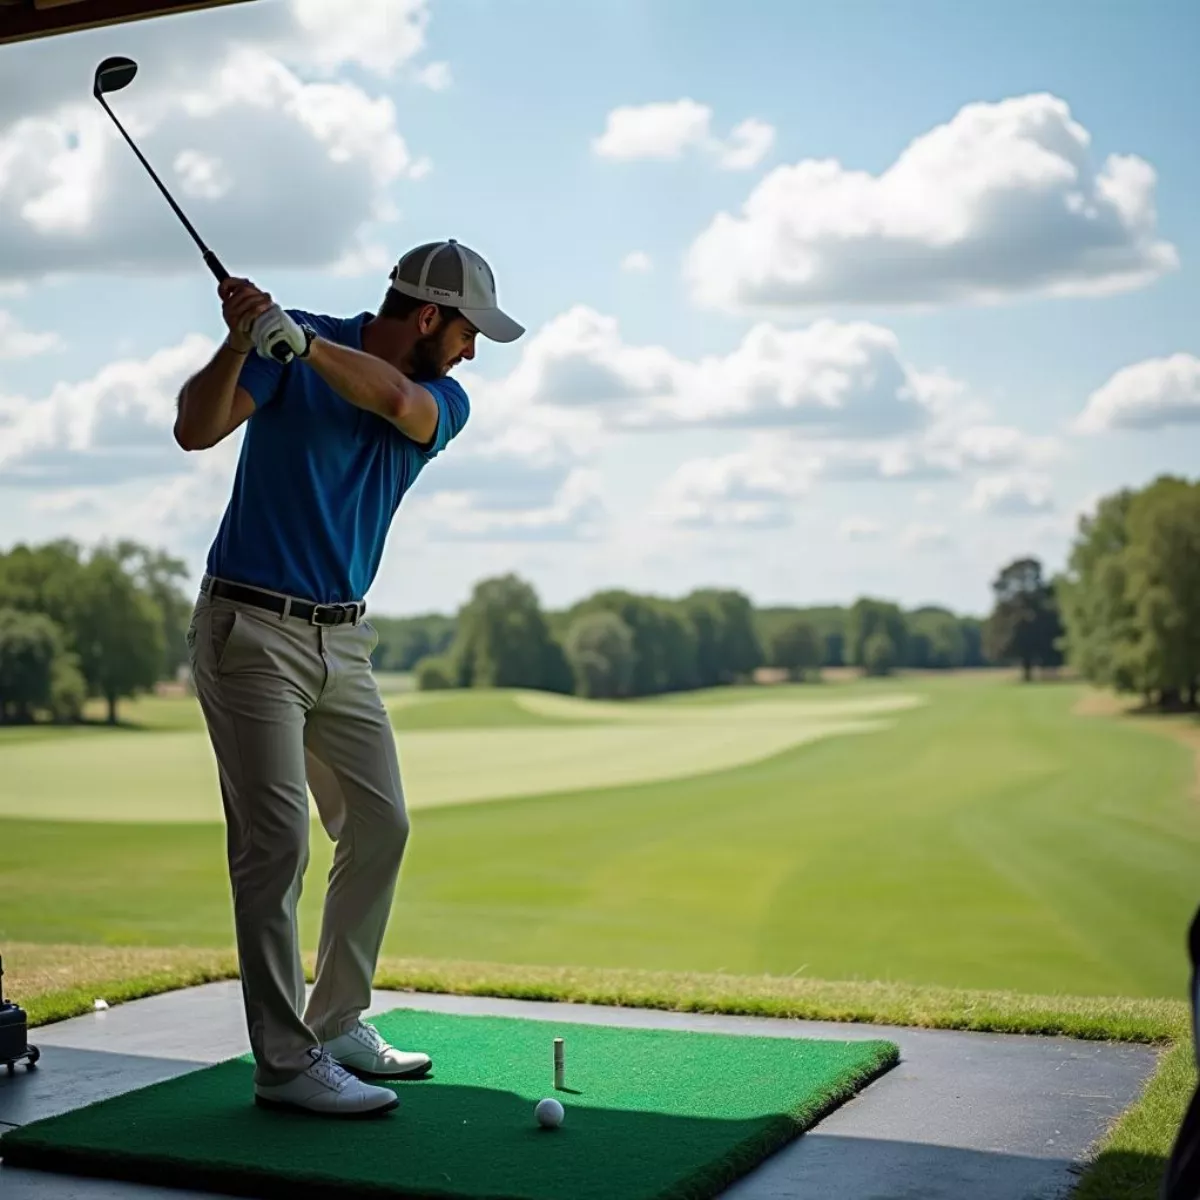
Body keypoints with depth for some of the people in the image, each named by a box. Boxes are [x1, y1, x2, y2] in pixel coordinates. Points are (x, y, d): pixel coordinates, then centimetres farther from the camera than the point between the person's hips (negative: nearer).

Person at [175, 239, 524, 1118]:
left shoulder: (444, 400, 3)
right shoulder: (288, 342, -8)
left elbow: (393, 398, -21)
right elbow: (197, 429, -19)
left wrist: (300, 341, -35)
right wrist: (240, 341, -34)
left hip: (344, 640, 6)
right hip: (253, 630, -6)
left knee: (380, 828, 10)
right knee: (276, 839, -8)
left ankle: (337, 1023, 24)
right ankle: (285, 1063, -1)